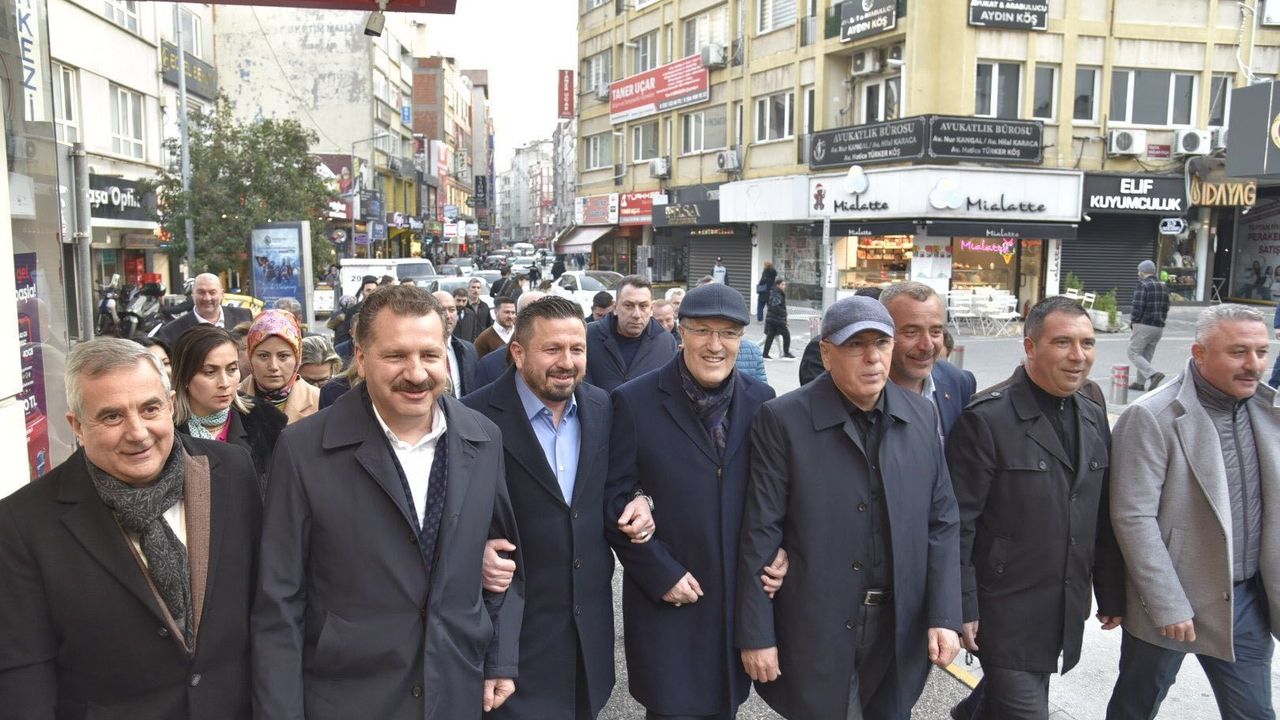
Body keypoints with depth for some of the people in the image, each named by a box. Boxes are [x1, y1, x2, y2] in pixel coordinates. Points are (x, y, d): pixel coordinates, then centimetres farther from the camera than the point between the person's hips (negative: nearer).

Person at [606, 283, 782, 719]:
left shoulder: (761, 401, 1)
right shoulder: (634, 402, -11)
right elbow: (614, 499, -9)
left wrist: (776, 553, -4)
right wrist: (660, 573, -13)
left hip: (744, 596, 4)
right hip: (666, 599, -3)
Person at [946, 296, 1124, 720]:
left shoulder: (1094, 418, 7)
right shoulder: (986, 419, -16)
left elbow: (1103, 517, 13)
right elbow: (958, 523, -15)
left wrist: (1112, 593, 14)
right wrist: (963, 606, -15)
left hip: (1065, 613, 7)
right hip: (1005, 614, -7)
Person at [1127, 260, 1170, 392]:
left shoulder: (1142, 286, -12)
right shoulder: (1164, 287, 13)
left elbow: (1138, 308, -18)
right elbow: (1166, 308, 14)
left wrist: (1132, 321, -4)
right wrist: (1160, 320, 19)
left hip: (1143, 326, -8)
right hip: (1159, 327, 8)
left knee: (1133, 353, -2)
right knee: (1146, 355, 15)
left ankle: (1154, 374, -18)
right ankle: (1140, 382, 17)